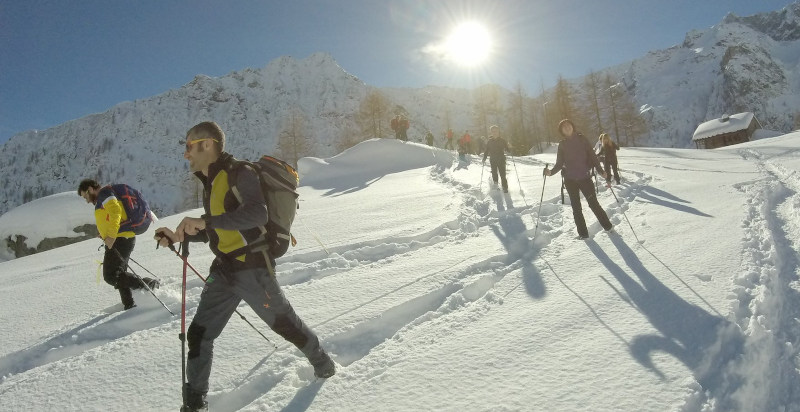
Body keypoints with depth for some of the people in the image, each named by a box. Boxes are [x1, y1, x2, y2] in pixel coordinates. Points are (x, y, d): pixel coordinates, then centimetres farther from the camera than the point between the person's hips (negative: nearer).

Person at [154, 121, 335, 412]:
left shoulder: (238, 173, -13)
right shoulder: (211, 182, 14)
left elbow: (258, 213, -31)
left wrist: (205, 221, -34)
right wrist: (180, 236, 10)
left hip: (252, 268, -8)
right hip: (224, 271, 8)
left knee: (284, 323, 7)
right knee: (199, 334, 5)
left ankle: (323, 365, 32)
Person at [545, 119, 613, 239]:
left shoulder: (581, 139, 1)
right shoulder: (562, 144, 6)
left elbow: (592, 155, -1)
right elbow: (559, 163, 6)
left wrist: (600, 170, -10)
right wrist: (551, 171, -11)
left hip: (584, 177, -2)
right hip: (570, 179, 2)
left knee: (593, 203, 1)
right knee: (576, 207, 6)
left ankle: (607, 226, 19)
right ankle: (583, 233, 13)